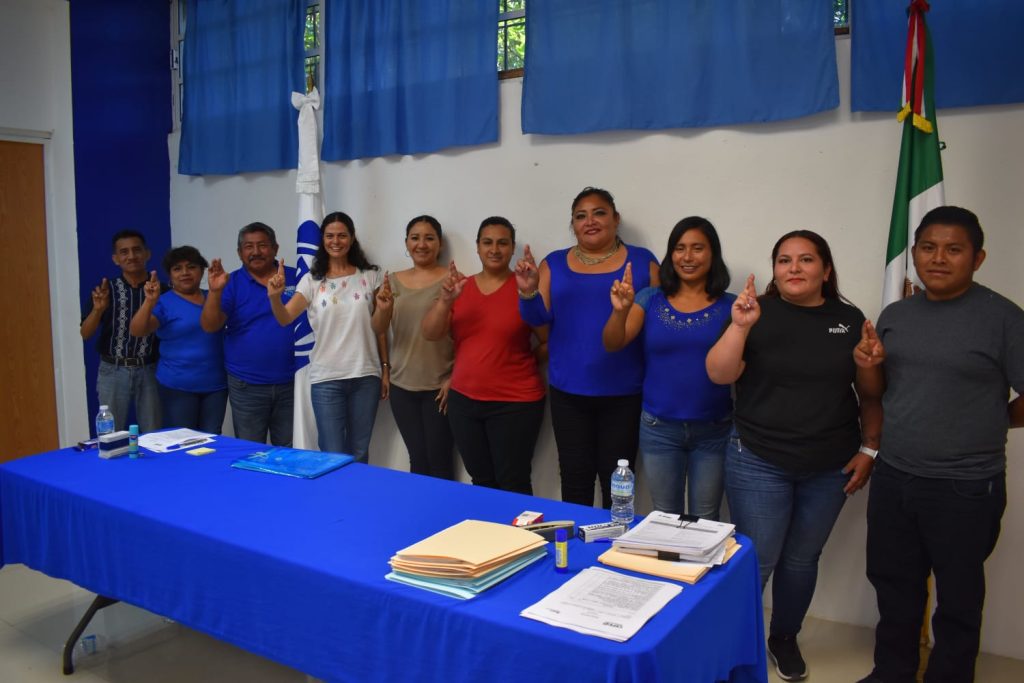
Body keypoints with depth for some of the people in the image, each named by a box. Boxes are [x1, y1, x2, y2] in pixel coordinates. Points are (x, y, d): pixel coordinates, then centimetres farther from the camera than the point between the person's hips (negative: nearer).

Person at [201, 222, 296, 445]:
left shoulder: (296, 278, 3)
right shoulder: (231, 283, 0)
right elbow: (210, 326, -9)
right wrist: (215, 291, -24)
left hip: (290, 383, 1)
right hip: (246, 386, -1)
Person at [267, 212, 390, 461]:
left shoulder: (371, 276, 5)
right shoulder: (311, 281, 3)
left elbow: (379, 329, 8)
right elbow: (285, 319, -9)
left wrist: (383, 309, -12)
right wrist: (275, 297, -27)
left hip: (366, 376, 1)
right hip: (326, 379, -1)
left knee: (359, 454, 11)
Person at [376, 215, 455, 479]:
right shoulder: (393, 281, 8)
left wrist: (454, 379, -10)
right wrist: (382, 308, -18)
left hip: (438, 386, -4)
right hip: (401, 385, 4)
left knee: (439, 461, -1)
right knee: (417, 459, 10)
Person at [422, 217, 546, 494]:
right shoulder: (460, 287, 6)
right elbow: (430, 334, -4)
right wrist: (446, 299, -18)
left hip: (515, 404, -4)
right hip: (464, 400, 5)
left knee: (513, 485, 1)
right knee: (481, 480, 14)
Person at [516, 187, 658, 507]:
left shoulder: (642, 261, 2)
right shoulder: (554, 264, 7)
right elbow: (539, 318, 1)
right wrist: (528, 291, -18)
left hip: (623, 393, -2)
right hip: (568, 391, 2)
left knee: (616, 482, 6)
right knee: (575, 480, 9)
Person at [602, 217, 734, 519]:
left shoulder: (729, 306, -1)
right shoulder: (650, 299, 0)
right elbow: (612, 345, -9)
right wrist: (620, 311, -29)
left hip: (714, 430, 0)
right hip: (658, 428, 1)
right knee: (665, 520, 14)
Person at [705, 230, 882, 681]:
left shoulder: (850, 320, 3)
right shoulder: (757, 313, -5)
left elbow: (871, 393, 8)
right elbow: (719, 375, -15)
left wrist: (868, 449, 2)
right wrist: (739, 326, -28)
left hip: (829, 469, 3)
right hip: (758, 464, -2)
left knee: (801, 560, 15)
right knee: (755, 561, 1)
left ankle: (785, 638, 37)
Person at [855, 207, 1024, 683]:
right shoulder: (895, 315, 5)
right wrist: (870, 366, -4)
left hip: (965, 488, -5)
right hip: (892, 478, 6)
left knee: (957, 602, 12)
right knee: (894, 587, 20)